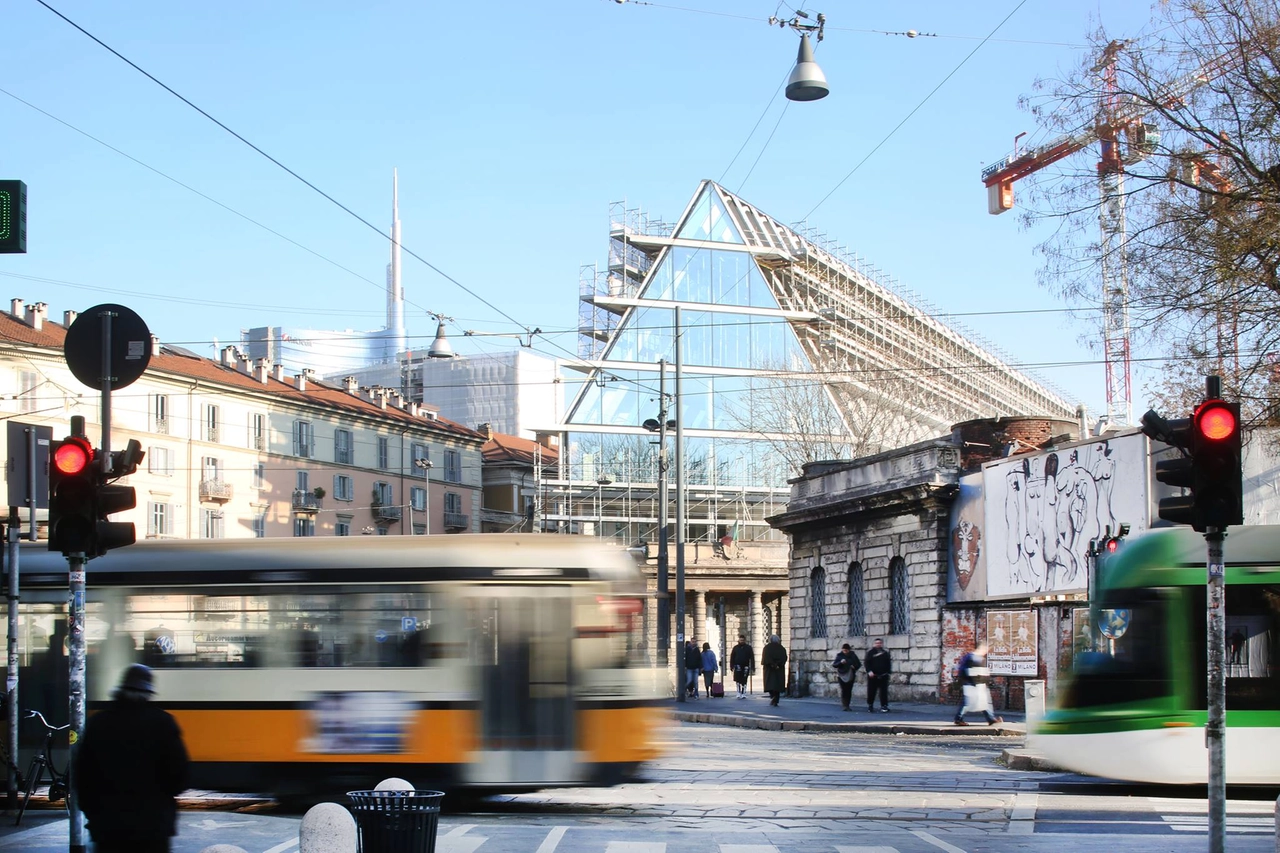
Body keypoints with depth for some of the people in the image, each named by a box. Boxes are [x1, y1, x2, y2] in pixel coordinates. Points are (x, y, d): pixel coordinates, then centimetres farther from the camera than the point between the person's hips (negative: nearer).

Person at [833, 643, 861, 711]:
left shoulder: (853, 655, 5)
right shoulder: (839, 656, 1)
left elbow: (859, 664, 12)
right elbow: (834, 665, -2)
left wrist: (855, 667, -9)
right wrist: (840, 662, -20)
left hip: (850, 675, 2)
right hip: (842, 675, -2)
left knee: (849, 691, 3)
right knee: (843, 690, -11)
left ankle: (847, 705, 11)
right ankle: (844, 705, -14)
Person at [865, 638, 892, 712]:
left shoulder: (885, 652, 8)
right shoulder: (870, 652, 1)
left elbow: (889, 663, 12)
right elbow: (867, 663, -4)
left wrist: (888, 672, 6)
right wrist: (869, 671, -16)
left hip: (883, 676, 1)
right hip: (873, 675, -1)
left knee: (883, 692, -4)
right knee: (871, 691, 5)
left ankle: (884, 706, -2)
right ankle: (870, 705, 21)